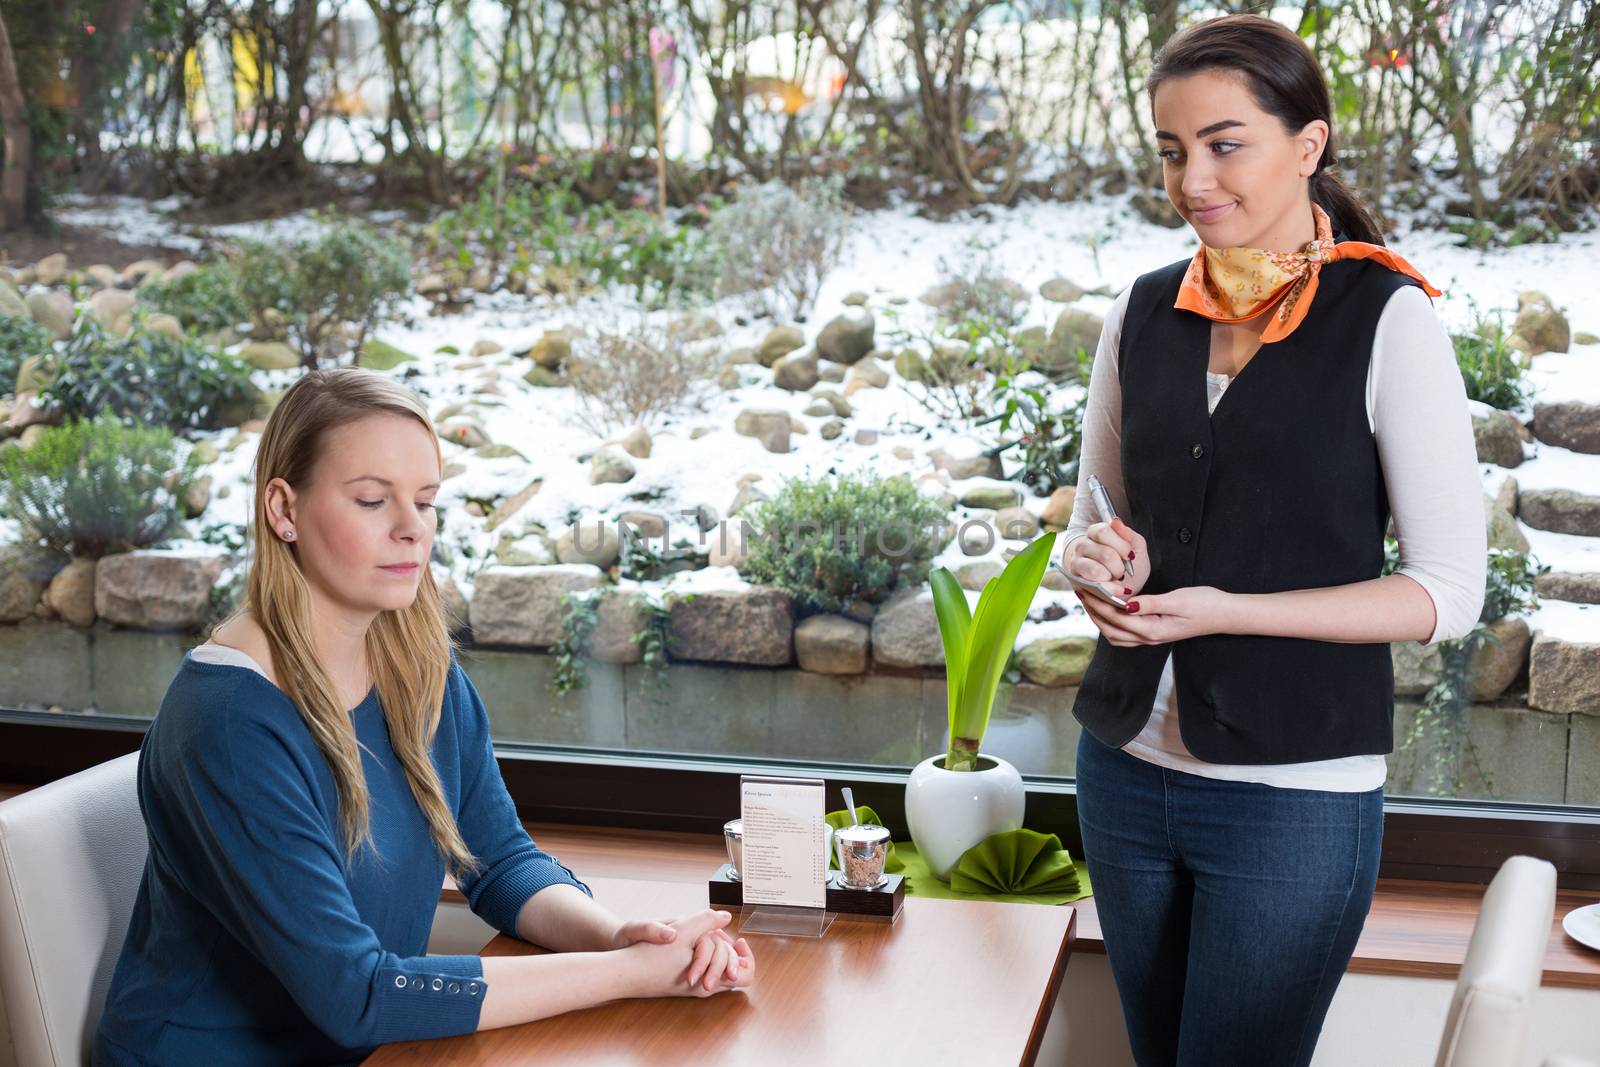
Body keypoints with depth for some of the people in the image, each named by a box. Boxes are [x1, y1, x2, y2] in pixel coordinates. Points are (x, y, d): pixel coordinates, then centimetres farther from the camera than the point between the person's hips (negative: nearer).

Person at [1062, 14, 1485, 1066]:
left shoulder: (1388, 320, -9)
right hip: (1128, 768, 5)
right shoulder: (1147, 312, 6)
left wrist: (1225, 610, -19)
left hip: (1296, 791, -5)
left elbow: (1449, 591, -10)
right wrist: (1101, 558, -7)